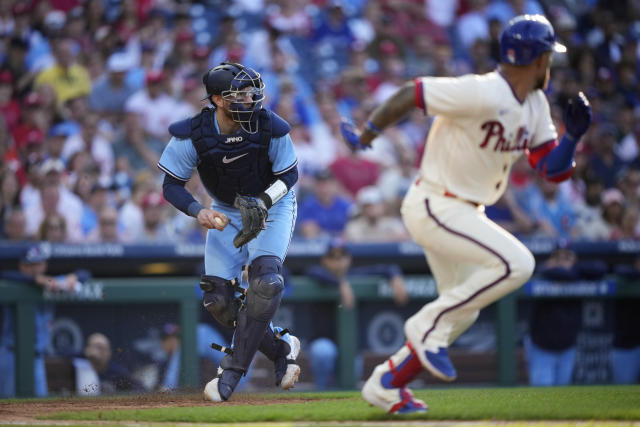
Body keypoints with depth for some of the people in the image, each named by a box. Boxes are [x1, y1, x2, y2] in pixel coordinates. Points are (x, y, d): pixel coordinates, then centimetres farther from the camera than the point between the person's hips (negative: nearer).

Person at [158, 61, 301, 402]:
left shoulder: (270, 128, -22)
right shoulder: (192, 135, -22)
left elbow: (289, 174, -10)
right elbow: (171, 185, -13)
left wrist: (264, 202, -28)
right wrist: (199, 212, -31)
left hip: (273, 206, -2)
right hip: (227, 212, 2)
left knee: (264, 281, -26)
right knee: (218, 299, -6)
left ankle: (232, 373, -22)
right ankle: (281, 350, 16)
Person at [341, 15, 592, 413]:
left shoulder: (534, 104, 5)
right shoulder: (482, 94, -24)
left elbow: (553, 169, 7)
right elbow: (409, 93, -21)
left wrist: (574, 134, -11)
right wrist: (366, 134, -11)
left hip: (465, 212, 10)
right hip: (434, 208, -10)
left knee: (462, 311, 18)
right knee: (516, 263, -22)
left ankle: (386, 383, 27)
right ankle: (429, 326, -11)